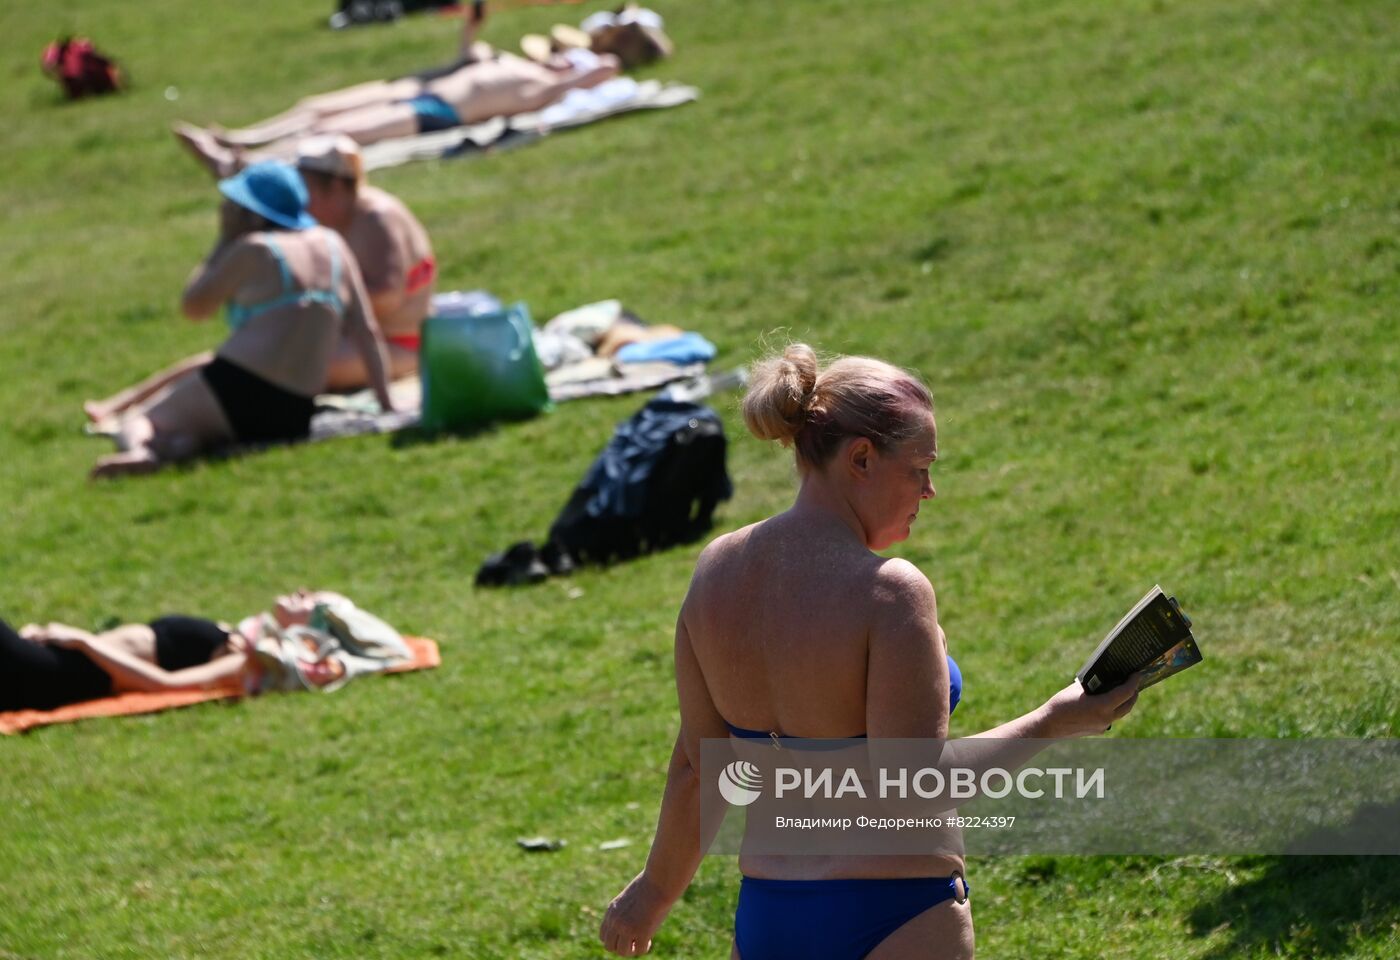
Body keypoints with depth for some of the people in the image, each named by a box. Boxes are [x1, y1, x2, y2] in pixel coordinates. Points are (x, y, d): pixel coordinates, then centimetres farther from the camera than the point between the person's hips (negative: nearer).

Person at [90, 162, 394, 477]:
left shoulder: (253, 251, -2)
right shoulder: (331, 244, 15)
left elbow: (193, 306, 6)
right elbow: (366, 330, 13)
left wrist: (224, 241, 11)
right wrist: (386, 403, 15)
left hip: (238, 392, -6)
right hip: (296, 415, 6)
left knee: (134, 420, 4)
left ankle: (139, 451, -31)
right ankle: (180, 443, -8)